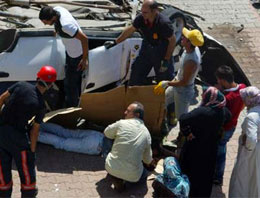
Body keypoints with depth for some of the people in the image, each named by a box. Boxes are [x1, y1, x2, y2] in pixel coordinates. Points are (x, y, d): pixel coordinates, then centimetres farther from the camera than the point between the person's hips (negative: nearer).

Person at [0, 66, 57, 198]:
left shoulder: (20, 85, -6)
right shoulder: (40, 106, -13)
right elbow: (34, 130, -7)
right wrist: (32, 150, 2)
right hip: (17, 136, -5)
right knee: (26, 170, 13)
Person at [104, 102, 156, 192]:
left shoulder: (121, 123, -9)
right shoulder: (146, 133, 2)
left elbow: (106, 133, 12)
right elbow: (147, 159, 15)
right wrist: (151, 161, 39)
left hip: (112, 168, -2)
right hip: (132, 175, 2)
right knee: (143, 174, 36)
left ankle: (115, 177, 8)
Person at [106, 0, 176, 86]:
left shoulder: (164, 23, -31)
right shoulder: (141, 18, -18)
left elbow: (173, 40, -19)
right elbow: (130, 30, 1)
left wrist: (166, 60, -19)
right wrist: (116, 42, 8)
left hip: (162, 51, -5)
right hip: (147, 47, 5)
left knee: (165, 78, 4)